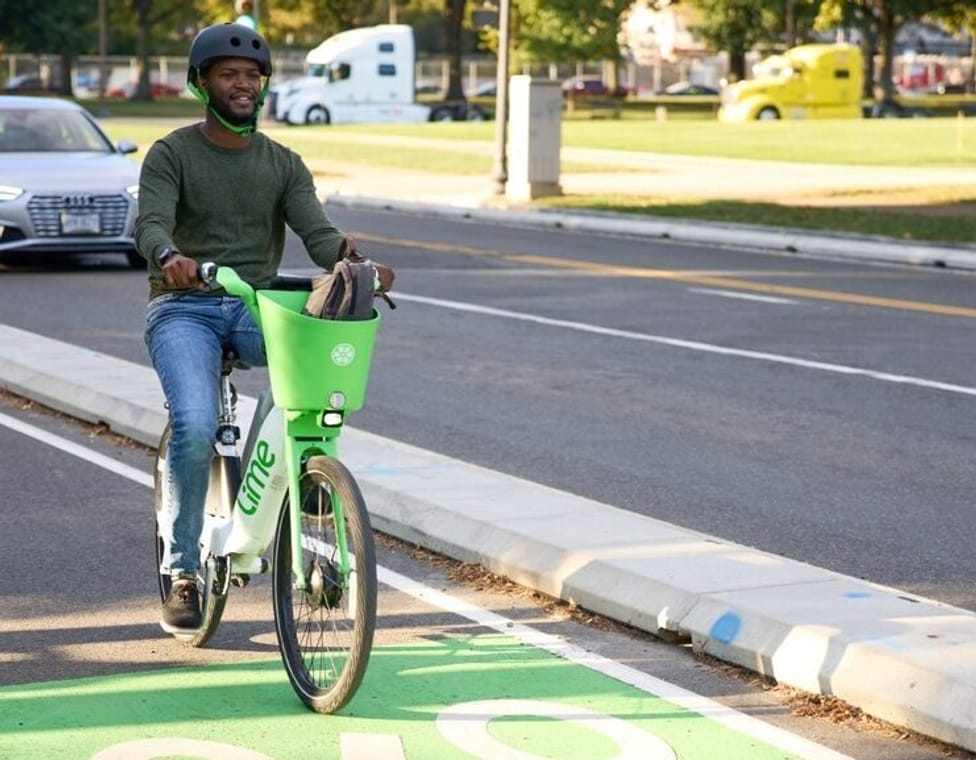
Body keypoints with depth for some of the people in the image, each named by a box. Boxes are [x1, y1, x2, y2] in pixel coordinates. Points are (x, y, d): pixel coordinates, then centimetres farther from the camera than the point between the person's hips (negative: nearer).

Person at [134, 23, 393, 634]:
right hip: (184, 309, -3)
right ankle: (182, 572, -11)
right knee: (195, 430, -26)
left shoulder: (284, 165, 11)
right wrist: (170, 256, -41)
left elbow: (315, 230, -4)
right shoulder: (171, 155, 1)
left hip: (257, 307, 3)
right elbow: (151, 223, -17)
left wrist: (346, 253, -28)